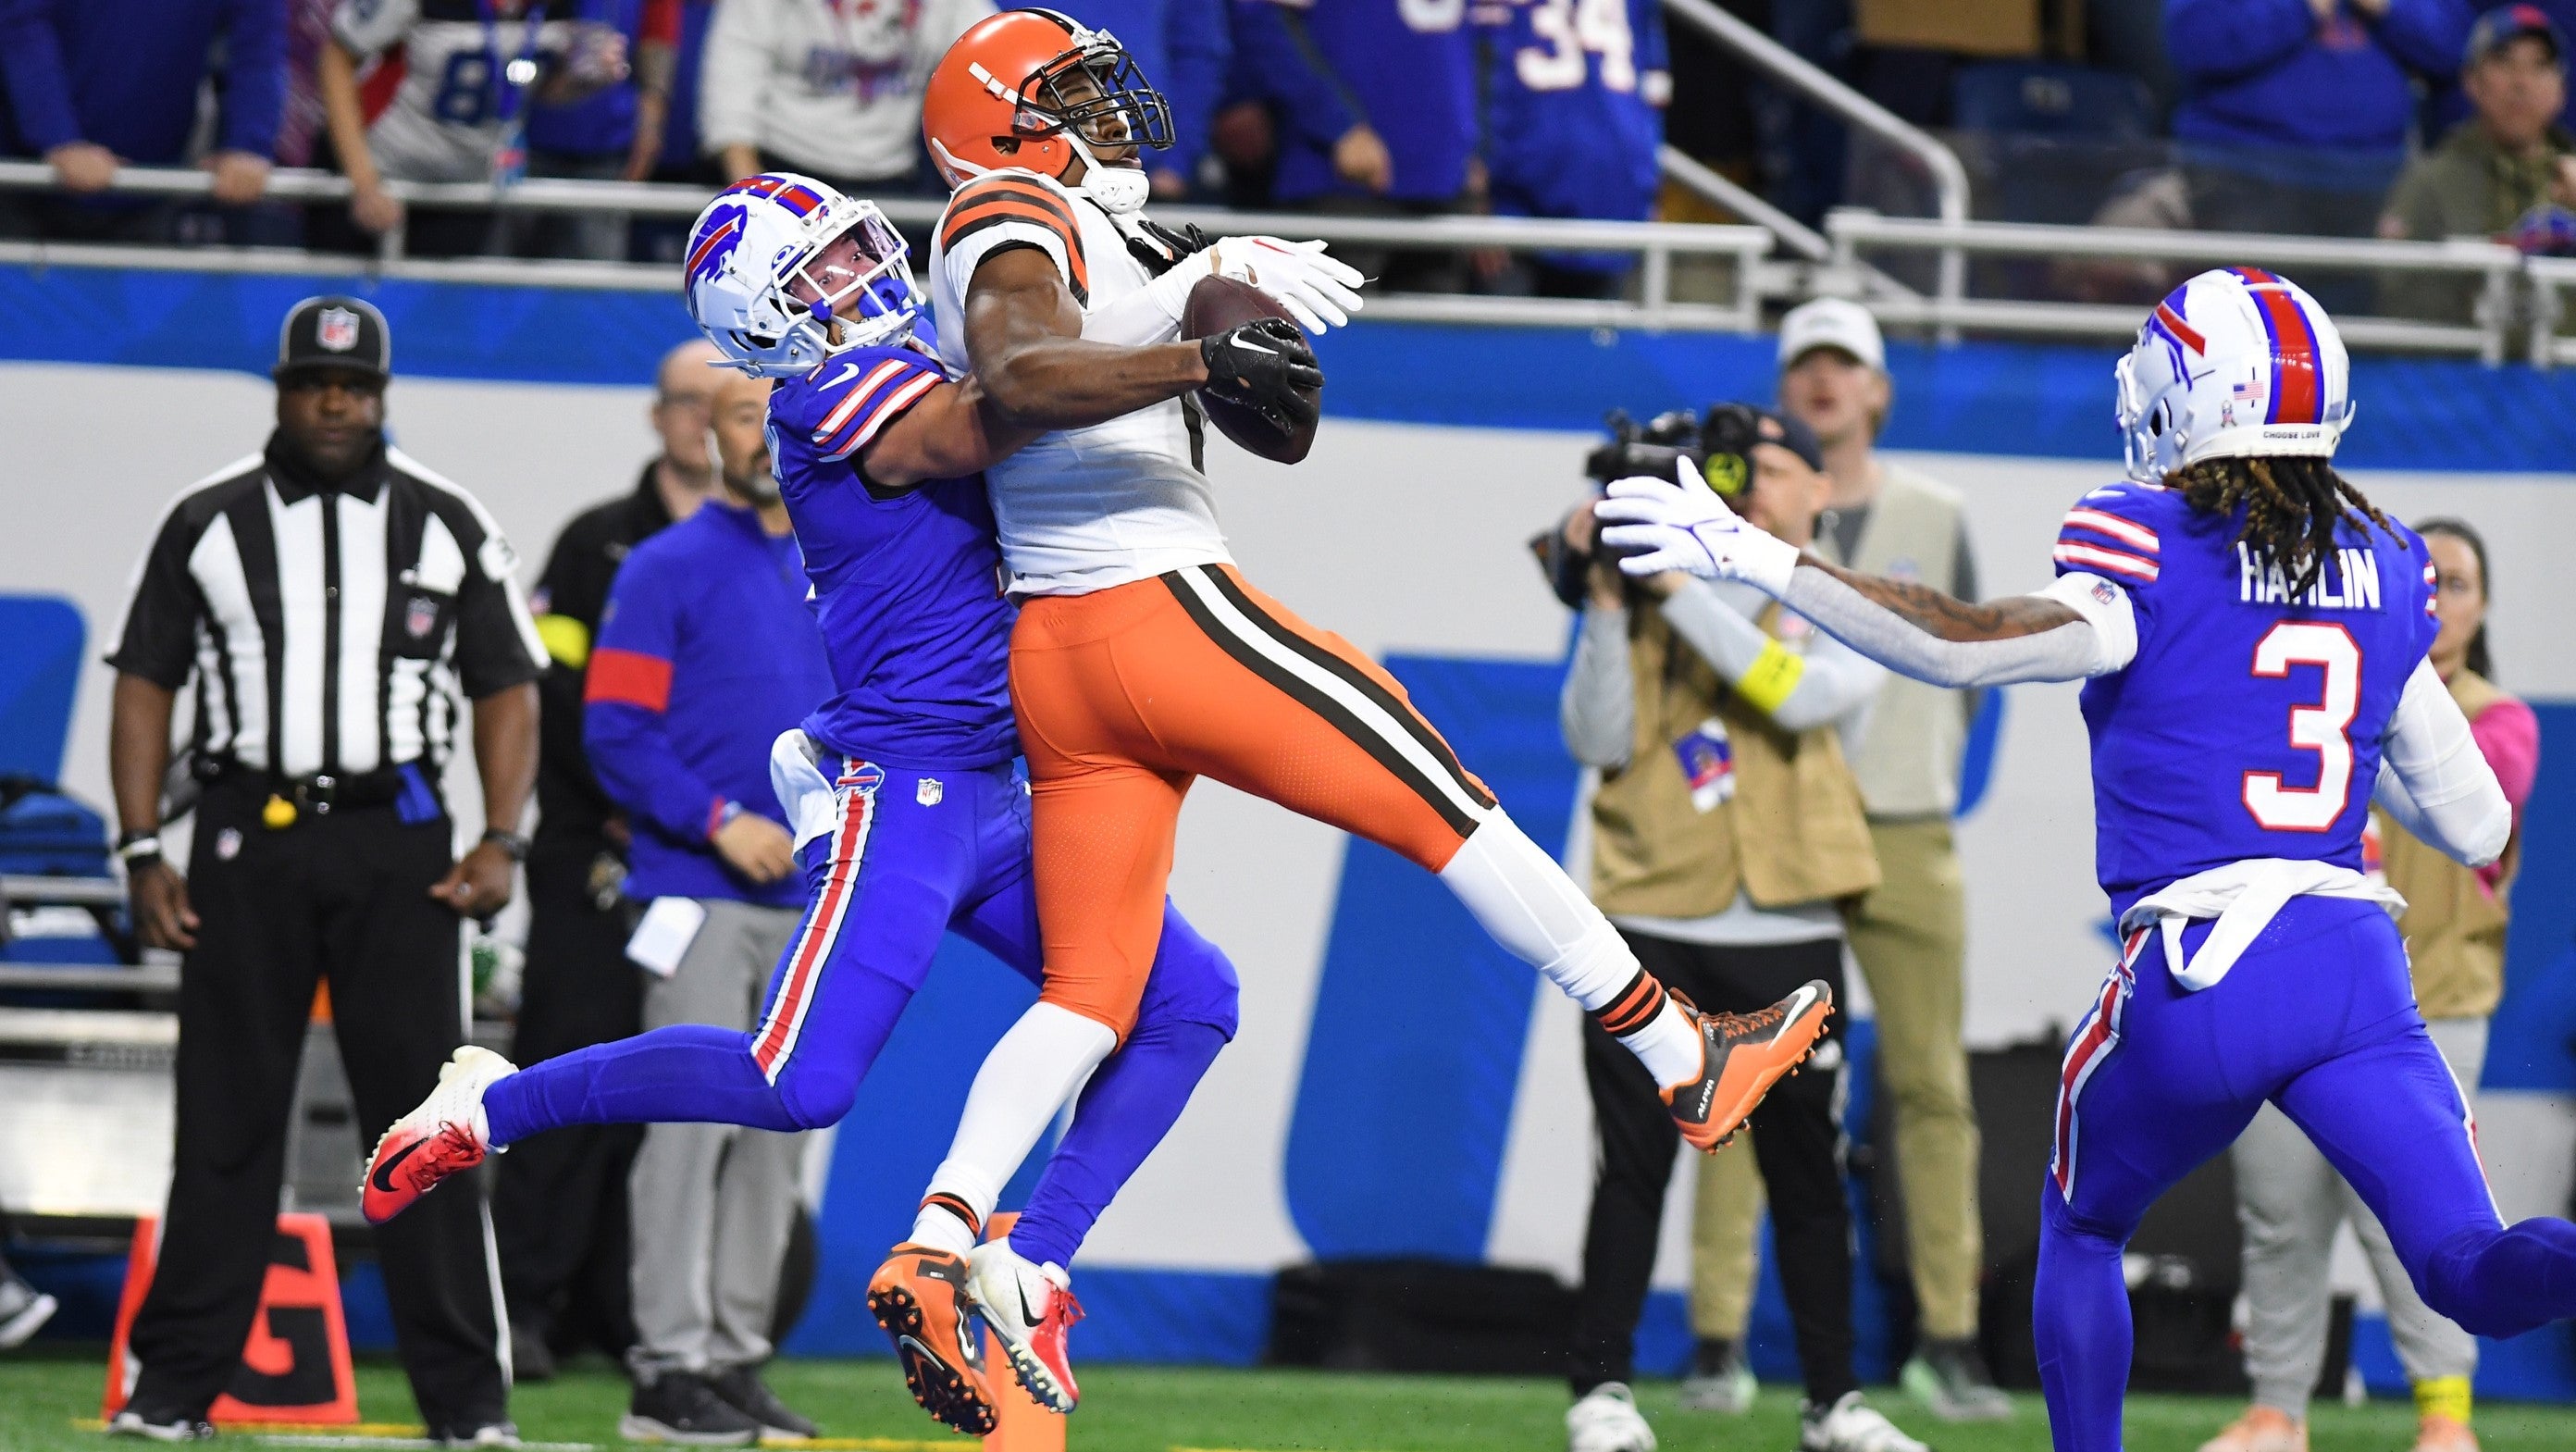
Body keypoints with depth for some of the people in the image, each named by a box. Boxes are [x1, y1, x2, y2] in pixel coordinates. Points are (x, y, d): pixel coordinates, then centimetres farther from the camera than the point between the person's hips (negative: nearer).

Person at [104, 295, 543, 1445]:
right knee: (224, 1119, 0)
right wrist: (143, 855, -1)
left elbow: (507, 691, 10)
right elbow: (145, 687, 8)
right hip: (246, 843, 0)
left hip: (397, 845, 0)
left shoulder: (447, 527, 9)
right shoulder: (207, 524, 7)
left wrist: (500, 842, -3)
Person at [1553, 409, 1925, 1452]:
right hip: (1652, 930, 0)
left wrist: (1679, 588, -17)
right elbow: (1597, 740, -1)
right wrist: (1607, 600, -11)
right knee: (1632, 1166, -4)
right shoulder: (1653, 593, 8)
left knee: (1806, 1174, 6)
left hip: (1787, 935, 0)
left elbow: (1802, 695, -16)